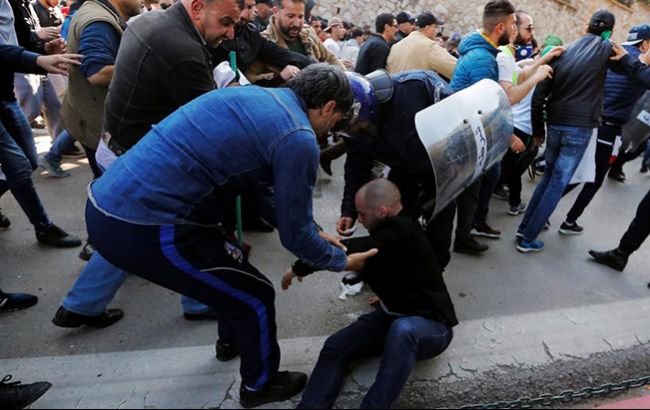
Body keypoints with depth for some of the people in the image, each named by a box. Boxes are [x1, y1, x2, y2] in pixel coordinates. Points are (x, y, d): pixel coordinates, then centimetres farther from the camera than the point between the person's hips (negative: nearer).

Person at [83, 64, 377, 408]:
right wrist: (340, 261, 14)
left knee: (231, 268, 29)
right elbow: (295, 234, -6)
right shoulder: (298, 139, -14)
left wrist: (312, 233, 25)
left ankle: (232, 339, 55)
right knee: (255, 296, 9)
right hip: (143, 228, -9)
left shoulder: (258, 97, 14)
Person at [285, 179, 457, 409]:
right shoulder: (390, 229, -1)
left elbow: (354, 251, -35)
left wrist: (299, 267, -26)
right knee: (335, 346, -14)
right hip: (391, 316, 8)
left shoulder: (402, 232, -26)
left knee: (403, 330, -42)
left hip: (430, 325, -8)